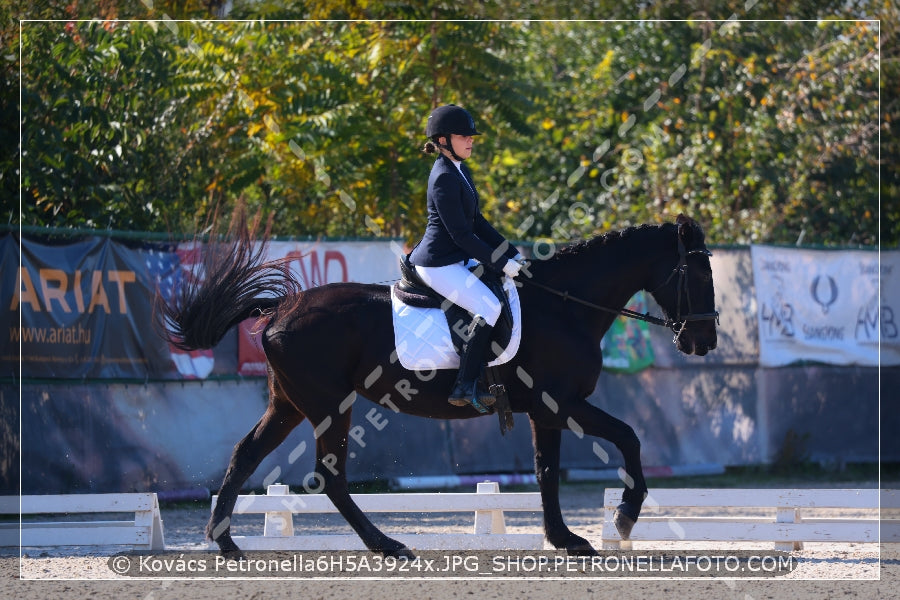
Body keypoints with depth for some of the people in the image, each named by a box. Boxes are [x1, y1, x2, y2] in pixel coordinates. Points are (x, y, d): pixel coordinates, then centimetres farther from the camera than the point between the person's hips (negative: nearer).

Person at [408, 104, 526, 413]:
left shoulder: (460, 172, 13)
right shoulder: (445, 178, -18)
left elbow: (477, 223, 17)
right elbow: (460, 234, -20)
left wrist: (511, 253, 9)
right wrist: (500, 262, -16)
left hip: (456, 259, 11)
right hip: (439, 265, -11)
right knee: (489, 307, -22)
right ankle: (465, 387, -19)